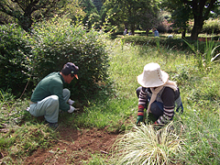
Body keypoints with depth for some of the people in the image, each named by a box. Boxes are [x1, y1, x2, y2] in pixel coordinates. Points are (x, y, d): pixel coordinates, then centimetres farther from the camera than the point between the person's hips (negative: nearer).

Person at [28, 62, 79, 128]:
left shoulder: (55, 74, 4)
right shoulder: (57, 82, -25)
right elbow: (61, 103, -21)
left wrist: (68, 100, 22)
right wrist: (69, 108, -3)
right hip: (35, 109, -10)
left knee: (66, 92, 6)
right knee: (54, 99, -40)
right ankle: (51, 121, -13)